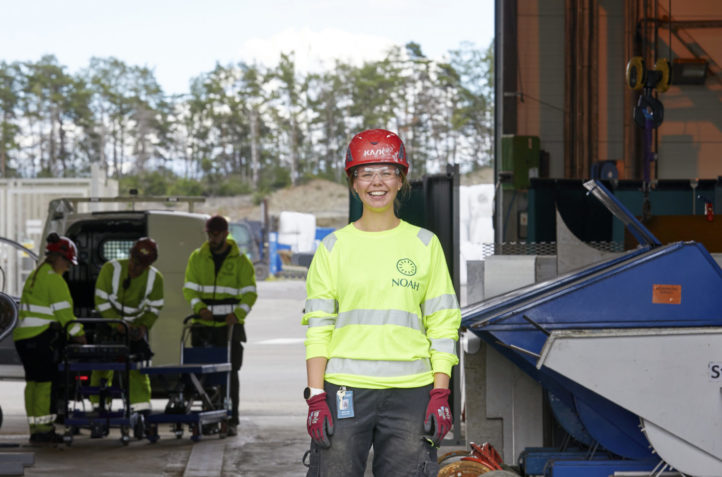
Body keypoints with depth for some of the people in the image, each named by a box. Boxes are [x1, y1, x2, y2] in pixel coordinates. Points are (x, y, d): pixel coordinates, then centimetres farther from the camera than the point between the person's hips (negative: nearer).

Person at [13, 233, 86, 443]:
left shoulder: (35, 275, 20)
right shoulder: (54, 278, -11)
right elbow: (64, 311, -14)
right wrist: (78, 333, -8)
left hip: (23, 337, 10)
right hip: (41, 338, -10)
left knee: (33, 381, 11)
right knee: (47, 381, -6)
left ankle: (36, 428, 13)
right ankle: (43, 428, -7)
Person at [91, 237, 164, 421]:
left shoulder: (155, 277, -11)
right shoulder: (111, 268, -19)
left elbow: (154, 308, -1)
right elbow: (101, 300, -17)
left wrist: (143, 326, -18)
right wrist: (117, 323, -25)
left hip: (136, 324, 2)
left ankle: (142, 407, -7)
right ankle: (99, 407, 0)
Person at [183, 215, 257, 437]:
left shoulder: (240, 260, 4)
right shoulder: (197, 258, 10)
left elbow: (249, 293, 1)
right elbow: (189, 288, 5)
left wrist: (238, 314, -16)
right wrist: (200, 307, -14)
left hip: (230, 325, -2)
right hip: (203, 325, 2)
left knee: (230, 373, -2)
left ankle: (230, 420, 2)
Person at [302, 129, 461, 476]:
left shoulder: (425, 245, 9)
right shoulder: (333, 247, 8)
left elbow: (442, 326, 7)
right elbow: (318, 327, 5)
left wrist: (440, 395, -2)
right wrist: (316, 397, -4)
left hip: (409, 393, 0)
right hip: (344, 390, 0)